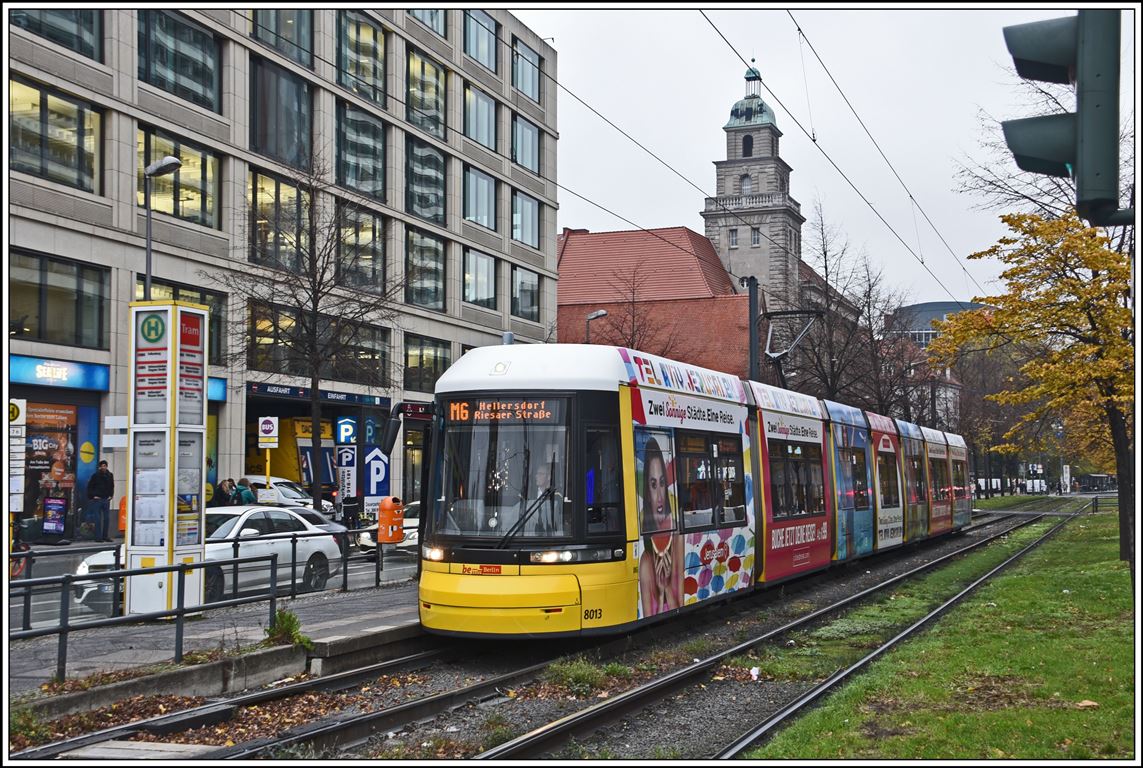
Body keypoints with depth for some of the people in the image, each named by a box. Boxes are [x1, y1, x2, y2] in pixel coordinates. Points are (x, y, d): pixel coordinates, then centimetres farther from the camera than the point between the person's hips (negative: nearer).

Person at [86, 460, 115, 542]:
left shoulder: (110, 475, 7)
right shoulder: (95, 475, -4)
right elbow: (89, 487, 0)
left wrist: (110, 495, 10)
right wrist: (92, 496, -7)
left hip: (106, 499, 4)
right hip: (97, 499, -4)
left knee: (107, 518, 6)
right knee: (98, 519, -2)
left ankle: (105, 536, 14)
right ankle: (98, 537, 1)